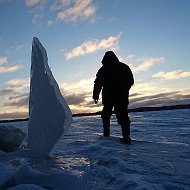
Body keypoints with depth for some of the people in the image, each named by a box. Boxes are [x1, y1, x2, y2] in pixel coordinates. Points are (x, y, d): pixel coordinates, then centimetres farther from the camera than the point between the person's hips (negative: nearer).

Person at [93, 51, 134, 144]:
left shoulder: (103, 69, 1)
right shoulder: (124, 67, 10)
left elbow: (98, 84, 0)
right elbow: (131, 81, 15)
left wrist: (95, 96, 8)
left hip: (108, 97, -2)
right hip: (122, 97, 2)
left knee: (106, 115, 17)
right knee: (123, 116, 2)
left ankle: (106, 133, 15)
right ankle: (126, 137, -7)